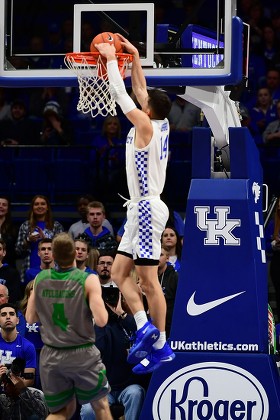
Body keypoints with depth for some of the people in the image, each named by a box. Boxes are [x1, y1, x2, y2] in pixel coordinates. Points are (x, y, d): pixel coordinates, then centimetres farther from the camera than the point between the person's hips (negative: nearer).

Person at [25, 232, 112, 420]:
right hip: (82, 355, -4)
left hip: (50, 355, 4)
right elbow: (101, 320, -17)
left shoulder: (40, 279, -1)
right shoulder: (88, 280, -13)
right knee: (101, 405, 17)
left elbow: (30, 318, 7)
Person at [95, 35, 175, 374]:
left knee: (148, 280, -6)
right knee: (119, 272, 9)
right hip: (141, 209, 10)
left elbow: (121, 93, -11)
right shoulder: (161, 124, 7)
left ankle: (158, 342, -4)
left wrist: (111, 59, -1)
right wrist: (134, 56, 20)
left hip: (147, 209, -10)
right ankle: (145, 328, 2)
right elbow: (139, 90, 19)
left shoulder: (146, 126, -15)